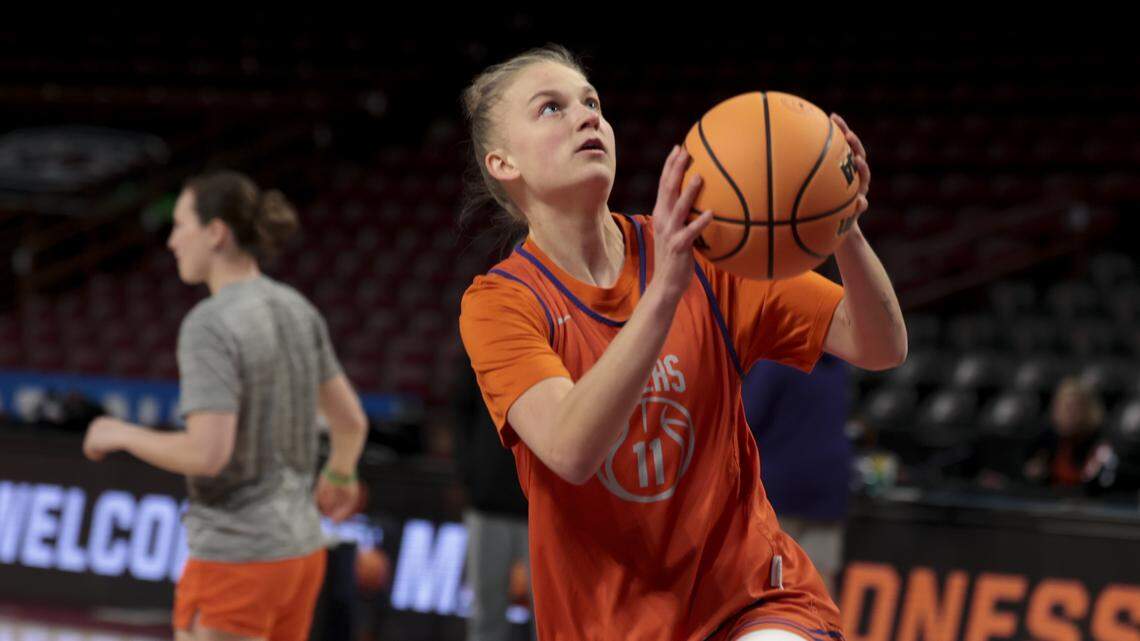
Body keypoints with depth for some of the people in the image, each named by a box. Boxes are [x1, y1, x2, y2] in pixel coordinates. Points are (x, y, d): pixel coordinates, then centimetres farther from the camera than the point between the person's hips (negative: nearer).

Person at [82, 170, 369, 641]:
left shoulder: (209, 326, -19)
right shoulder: (296, 311, 6)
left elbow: (207, 454, -27)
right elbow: (351, 420, 15)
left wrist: (120, 435, -8)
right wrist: (339, 476, 38)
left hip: (236, 562, -8)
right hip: (298, 552, 8)